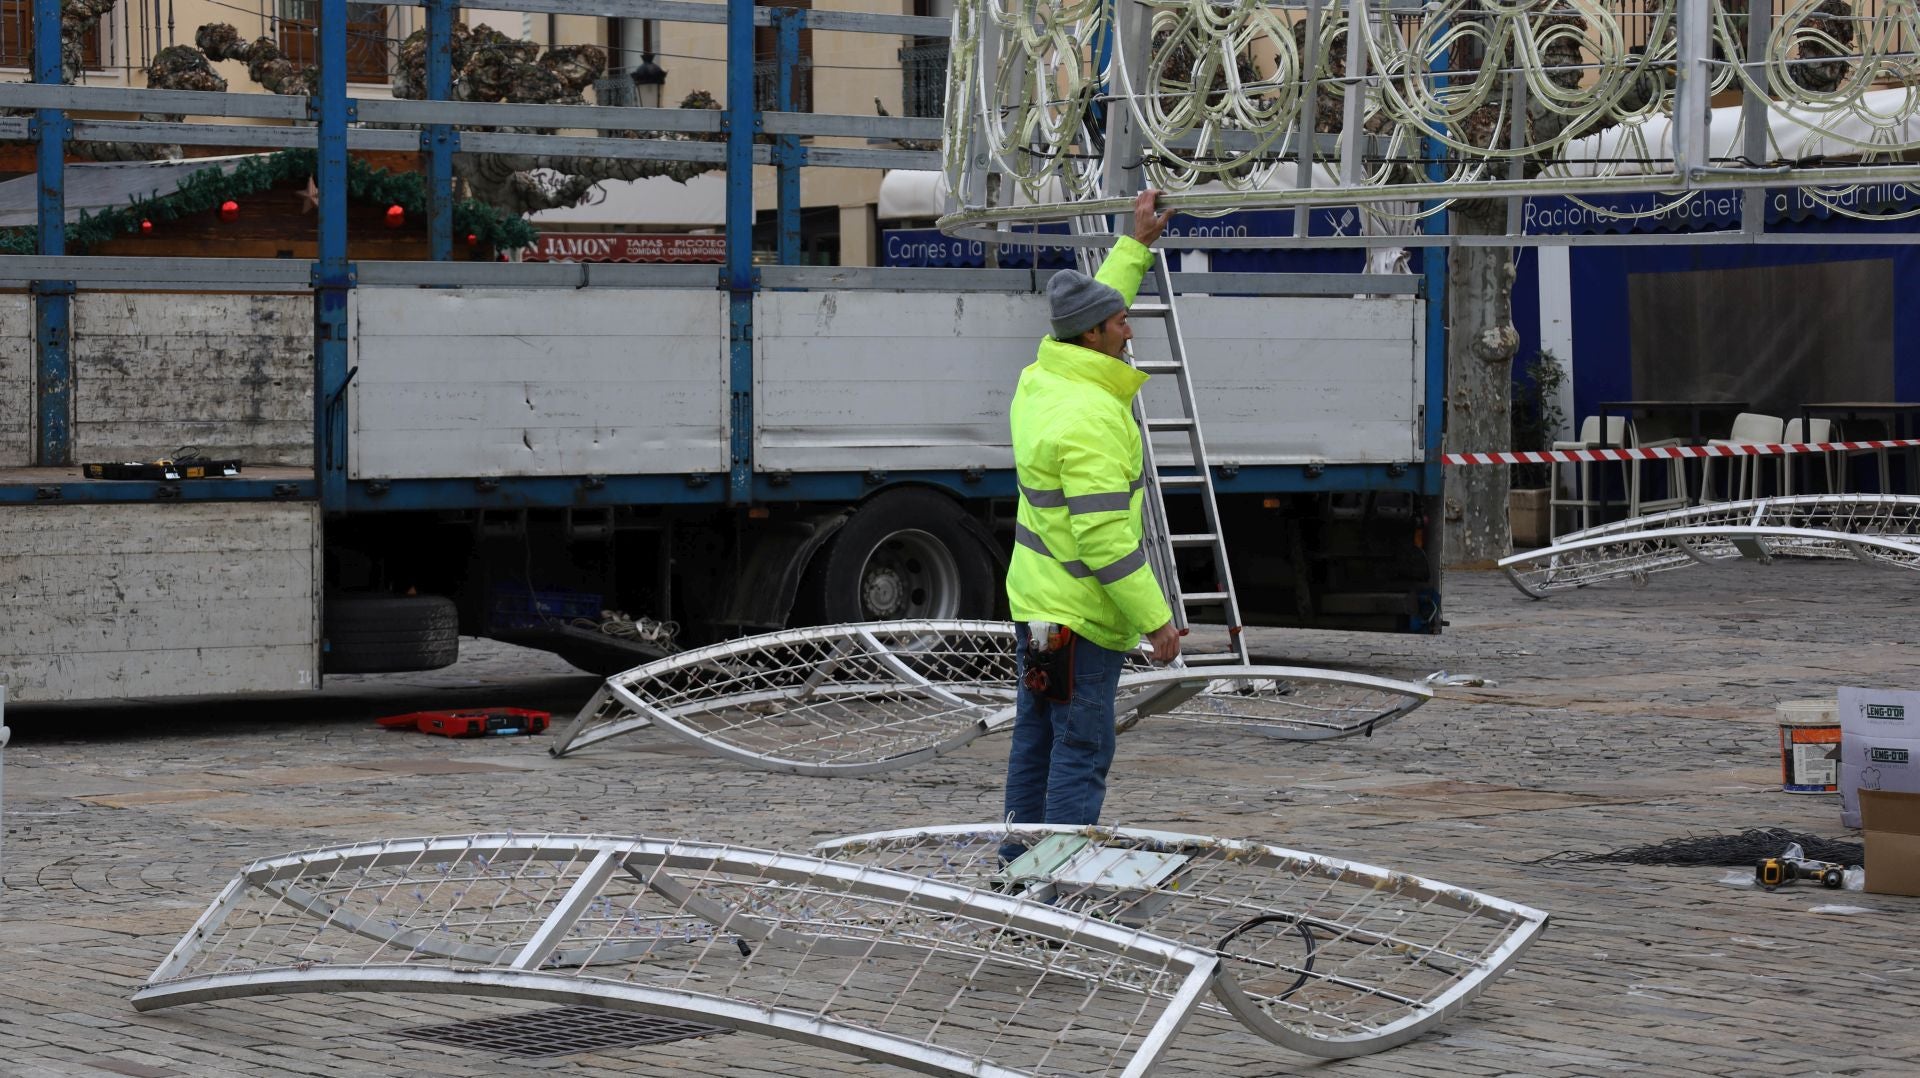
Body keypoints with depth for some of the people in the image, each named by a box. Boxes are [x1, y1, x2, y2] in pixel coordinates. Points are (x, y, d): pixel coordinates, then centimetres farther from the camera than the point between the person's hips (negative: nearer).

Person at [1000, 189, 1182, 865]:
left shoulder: (1042, 378, 4)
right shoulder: (1090, 417, -24)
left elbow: (1089, 316, 26)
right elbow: (1104, 537, -26)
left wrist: (1137, 244, 31)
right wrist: (1154, 619, -21)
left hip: (1038, 598, 10)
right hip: (1082, 611, -10)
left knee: (1037, 735, 17)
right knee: (1082, 750, -6)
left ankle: (1020, 859, 24)